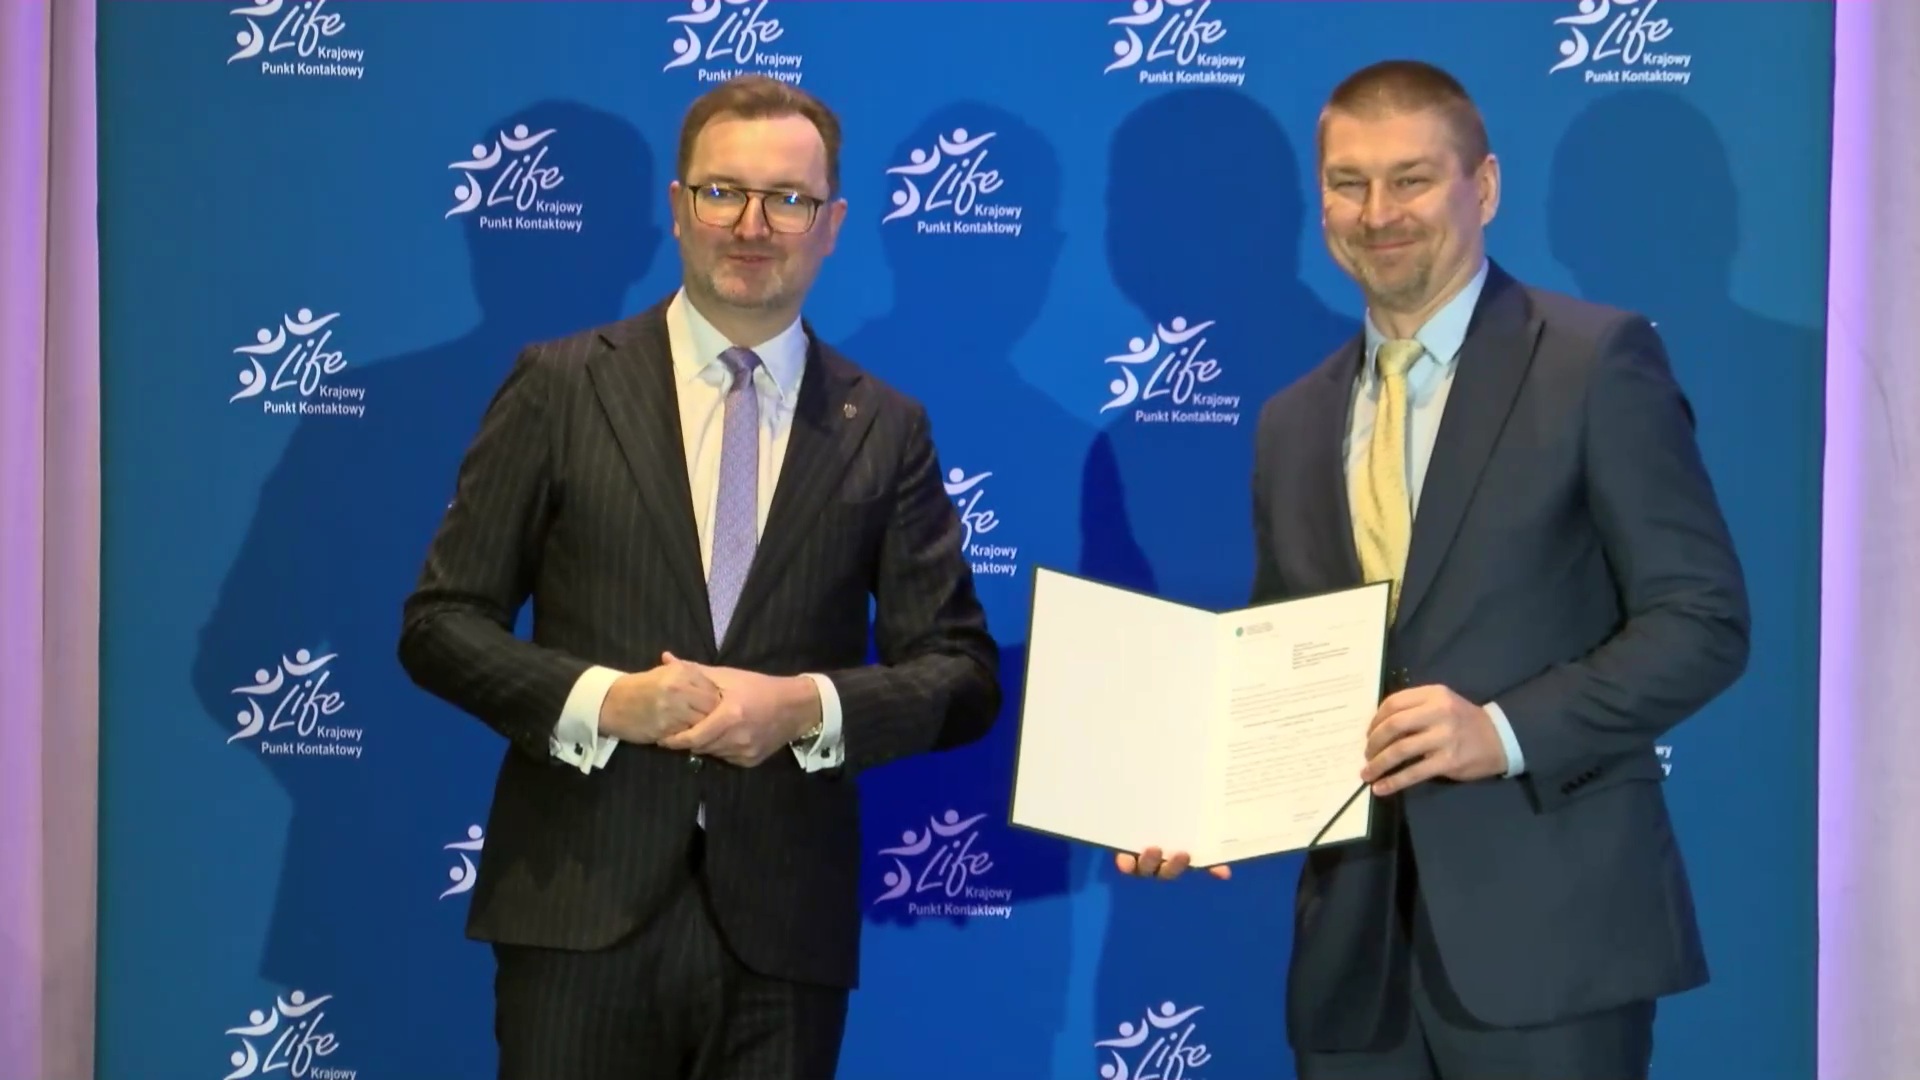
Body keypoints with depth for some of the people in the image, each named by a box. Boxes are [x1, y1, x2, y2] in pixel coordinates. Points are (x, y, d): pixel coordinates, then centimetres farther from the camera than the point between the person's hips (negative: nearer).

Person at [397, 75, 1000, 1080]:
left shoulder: (886, 430, 6)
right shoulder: (561, 386, 3)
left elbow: (963, 673, 6)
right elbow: (440, 624, 2)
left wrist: (808, 706, -12)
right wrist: (601, 699, -14)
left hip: (783, 929, 1)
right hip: (583, 915, -1)